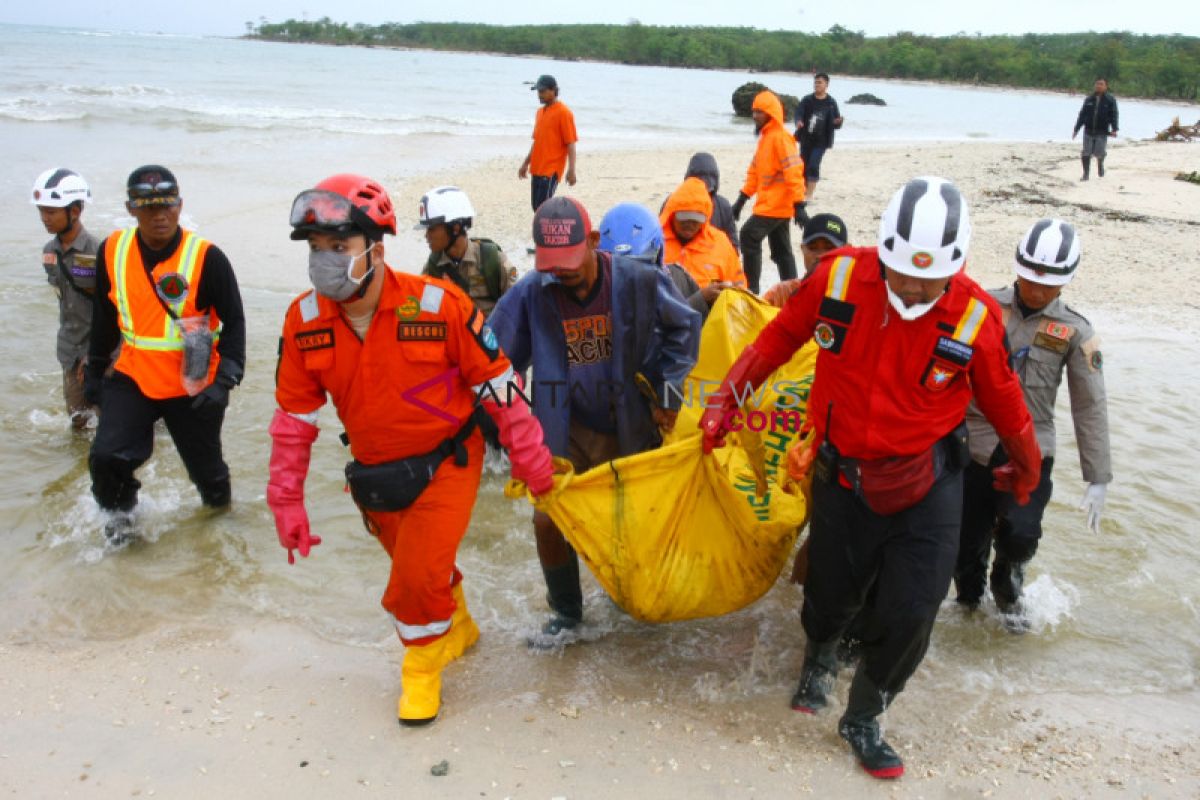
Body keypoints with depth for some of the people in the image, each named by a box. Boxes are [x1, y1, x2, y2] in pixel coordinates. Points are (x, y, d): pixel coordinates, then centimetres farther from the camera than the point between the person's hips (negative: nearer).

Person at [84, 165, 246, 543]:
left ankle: (219, 506, 44)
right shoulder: (113, 251, -3)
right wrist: (94, 371, 16)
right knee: (106, 457, -11)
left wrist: (224, 381, -18)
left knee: (206, 467, 10)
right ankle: (119, 510, 21)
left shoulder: (206, 257, -16)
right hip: (133, 377, 3)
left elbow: (234, 321, -10)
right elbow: (104, 318, 10)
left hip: (193, 385, -2)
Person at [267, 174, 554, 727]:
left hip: (446, 463, -4)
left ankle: (424, 663, 18)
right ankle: (456, 629, 52)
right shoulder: (304, 322, -12)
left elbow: (497, 384, -13)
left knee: (418, 578, -13)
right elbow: (294, 416, -2)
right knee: (417, 570, 20)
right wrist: (286, 499, 0)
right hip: (374, 473, 5)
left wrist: (532, 462, -8)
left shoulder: (439, 306, -23)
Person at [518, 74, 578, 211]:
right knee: (536, 206, 9)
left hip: (551, 170, -8)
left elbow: (570, 143, -13)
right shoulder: (540, 112, 14)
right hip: (537, 169, 8)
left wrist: (571, 170, -19)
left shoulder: (564, 113, -10)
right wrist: (526, 164, 21)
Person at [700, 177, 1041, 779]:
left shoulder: (975, 317, -17)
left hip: (928, 487, 0)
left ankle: (862, 719, 26)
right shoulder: (839, 276, -17)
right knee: (831, 593, 15)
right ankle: (819, 657, 53)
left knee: (910, 612, -2)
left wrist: (1026, 466, 17)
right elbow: (782, 335, 0)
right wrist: (726, 398, 2)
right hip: (843, 477, 1)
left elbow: (1000, 395, 1)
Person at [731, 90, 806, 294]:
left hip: (775, 206, -9)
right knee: (781, 251, 12)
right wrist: (742, 199, 18)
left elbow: (794, 172, -20)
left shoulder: (780, 138, -14)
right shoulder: (765, 137, 15)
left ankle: (751, 288, -9)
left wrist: (799, 206, -25)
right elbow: (755, 171, 20)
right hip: (773, 206, 9)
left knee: (749, 236, -14)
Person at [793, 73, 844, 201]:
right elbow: (799, 112, -12)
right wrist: (798, 121, -35)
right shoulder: (806, 100, 2)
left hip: (821, 141, -3)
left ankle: (810, 196, -11)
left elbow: (835, 124, 2)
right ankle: (806, 189, 33)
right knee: (804, 165, 11)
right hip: (806, 139, 3)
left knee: (813, 166, -14)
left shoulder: (831, 103, -1)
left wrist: (839, 122, -23)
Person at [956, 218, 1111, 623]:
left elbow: (1090, 407, 1)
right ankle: (968, 604, 34)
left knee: (1021, 533, -20)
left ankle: (1007, 590, 13)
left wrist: (1098, 479, -1)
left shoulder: (1075, 332, -1)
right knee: (967, 543, 5)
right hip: (972, 445, 1)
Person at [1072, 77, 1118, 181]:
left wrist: (1114, 129, -15)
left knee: (1100, 154, 3)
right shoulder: (1089, 99, 6)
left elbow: (1113, 115, -4)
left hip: (1102, 132, -2)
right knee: (1086, 154, -2)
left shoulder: (1110, 100, -1)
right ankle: (1085, 173, 9)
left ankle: (1100, 167, 32)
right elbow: (1082, 115, 9)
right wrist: (1076, 129, 7)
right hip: (1088, 131, 2)